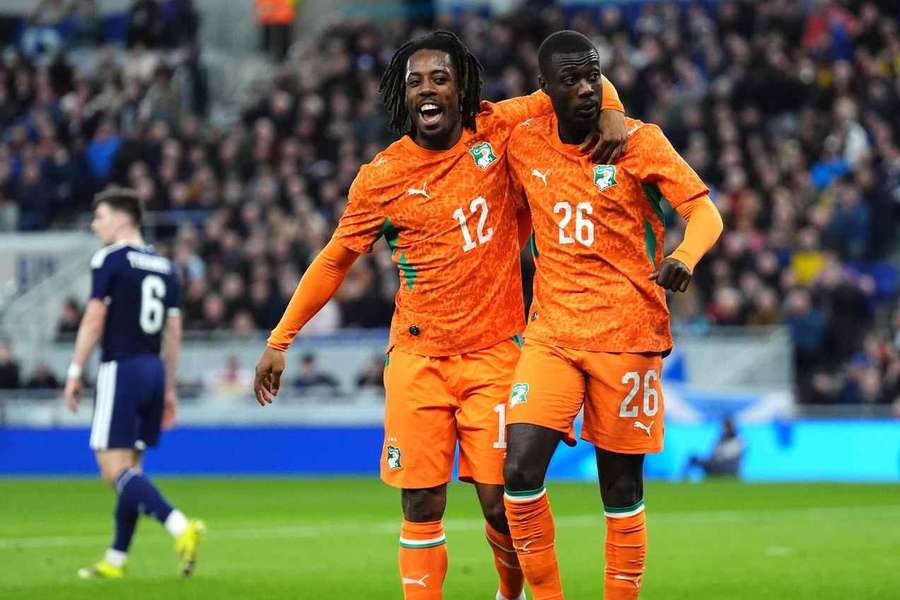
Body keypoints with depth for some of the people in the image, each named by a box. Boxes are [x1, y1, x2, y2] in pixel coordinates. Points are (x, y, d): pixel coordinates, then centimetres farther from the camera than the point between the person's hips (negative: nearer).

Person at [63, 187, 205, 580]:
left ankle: (181, 528, -28)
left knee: (114, 468, -9)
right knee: (129, 467, 14)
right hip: (154, 370, 8)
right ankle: (116, 560, 16)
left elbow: (94, 321, -12)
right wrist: (169, 389, 20)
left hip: (121, 369, -8)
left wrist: (75, 372, -5)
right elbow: (173, 332, 15)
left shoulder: (110, 260, -7)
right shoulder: (165, 268, 14)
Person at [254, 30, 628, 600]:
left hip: (494, 352, 0)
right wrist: (280, 341, 7)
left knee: (500, 501, -1)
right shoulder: (380, 178, -1)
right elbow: (335, 260, 9)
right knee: (421, 504, -4)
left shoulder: (496, 131, -3)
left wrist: (611, 112, -13)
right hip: (417, 356, 0)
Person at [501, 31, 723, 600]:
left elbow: (706, 213, -11)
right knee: (520, 472, -14)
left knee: (621, 489, 1)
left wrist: (684, 256, -30)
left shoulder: (639, 141, -5)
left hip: (628, 336, -2)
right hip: (551, 333, 2)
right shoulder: (524, 145, 4)